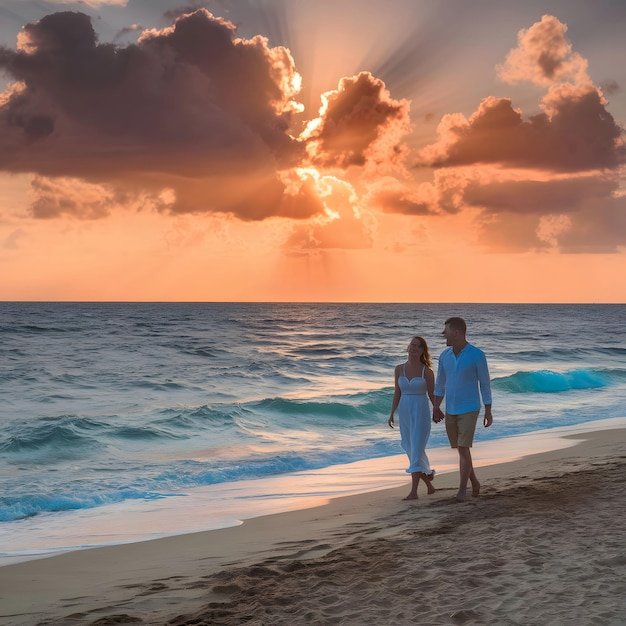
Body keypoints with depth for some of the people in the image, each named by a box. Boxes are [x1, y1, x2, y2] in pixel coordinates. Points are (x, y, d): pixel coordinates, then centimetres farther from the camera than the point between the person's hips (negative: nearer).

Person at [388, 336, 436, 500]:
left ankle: (413, 491, -13)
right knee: (411, 450, 12)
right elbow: (397, 393, 9)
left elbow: (432, 394, 0)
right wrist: (392, 414, 5)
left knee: (416, 451, -11)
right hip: (405, 412, 5)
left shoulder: (426, 371, -5)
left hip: (421, 412, -5)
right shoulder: (399, 369, 5)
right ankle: (429, 484, 31)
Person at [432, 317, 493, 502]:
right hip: (451, 410, 6)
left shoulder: (477, 355, -15)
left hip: (469, 410, -6)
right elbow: (440, 383, 11)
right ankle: (474, 482, 33)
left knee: (463, 449, -14)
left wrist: (488, 412, -4)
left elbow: (485, 384, -7)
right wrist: (435, 408, 7)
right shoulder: (445, 355, 1)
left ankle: (462, 490, -4)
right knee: (460, 449, 13)